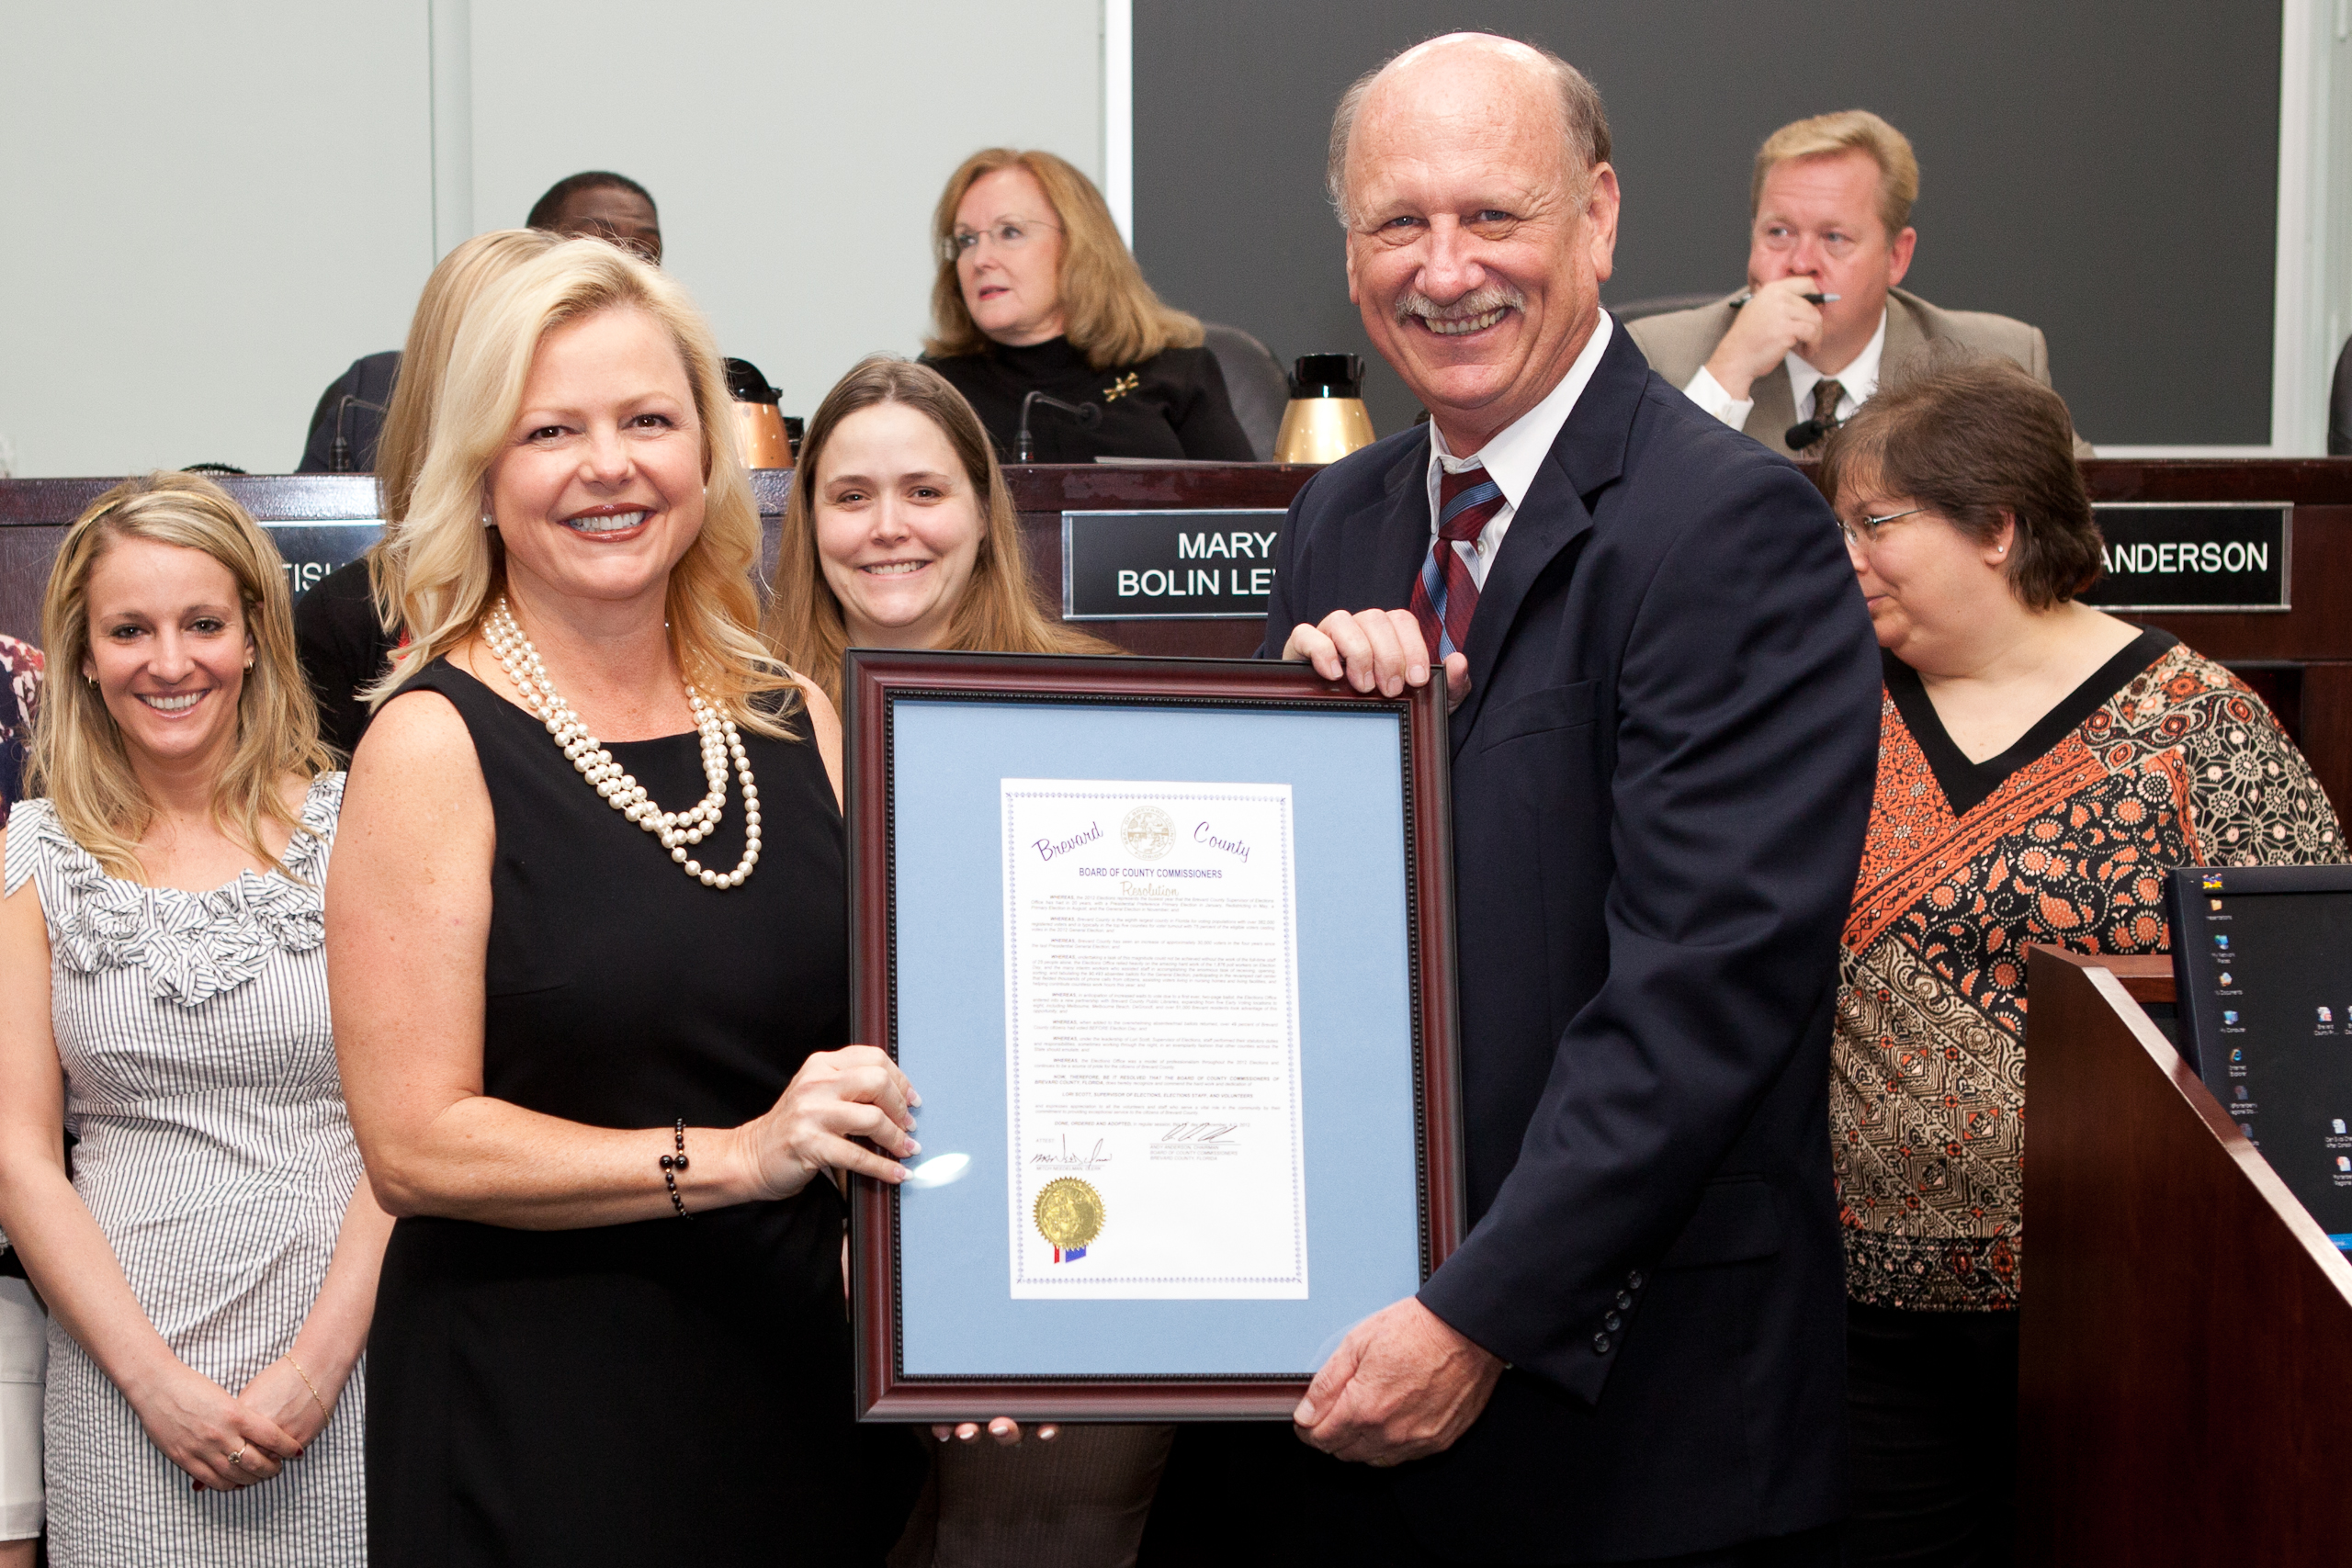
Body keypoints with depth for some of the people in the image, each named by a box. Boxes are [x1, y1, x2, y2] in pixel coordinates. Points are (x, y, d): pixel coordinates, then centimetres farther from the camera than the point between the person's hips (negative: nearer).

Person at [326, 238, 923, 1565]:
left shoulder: (799, 722, 7)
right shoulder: (436, 743, -8)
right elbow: (415, 1142, -13)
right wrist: (728, 1158, -20)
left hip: (810, 1385, 5)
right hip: (538, 1424, -4)